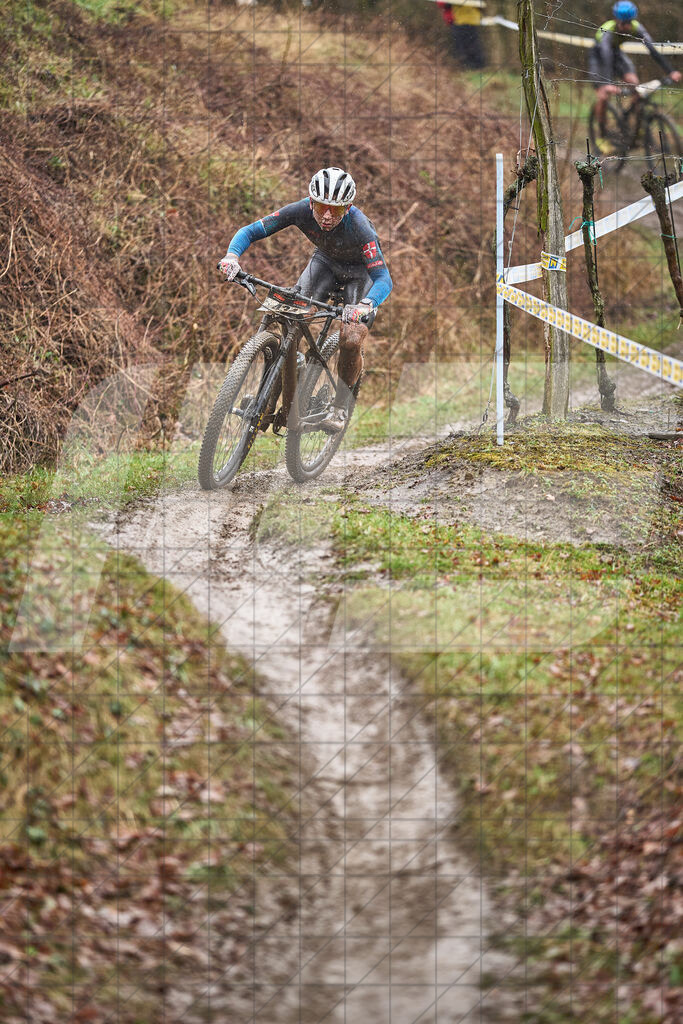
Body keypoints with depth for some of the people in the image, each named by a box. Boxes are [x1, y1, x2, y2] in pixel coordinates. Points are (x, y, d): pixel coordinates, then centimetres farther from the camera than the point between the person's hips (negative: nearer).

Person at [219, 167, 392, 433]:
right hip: (326, 261, 4)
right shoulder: (301, 211, -30)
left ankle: (339, 408, 4)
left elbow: (384, 278, -43)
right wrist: (232, 256, -45)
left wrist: (366, 305, -64)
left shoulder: (358, 227, -39)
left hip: (360, 269, -3)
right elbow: (250, 231, -24)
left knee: (351, 341, -19)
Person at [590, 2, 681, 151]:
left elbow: (652, 50, -32)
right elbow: (606, 57, -50)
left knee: (634, 83, -20)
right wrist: (608, 84, -65)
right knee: (603, 95, -17)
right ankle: (602, 137, 0)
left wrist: (670, 72, -42)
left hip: (617, 54, 4)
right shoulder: (607, 31, -38)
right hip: (598, 57, -4)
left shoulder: (636, 28, -26)